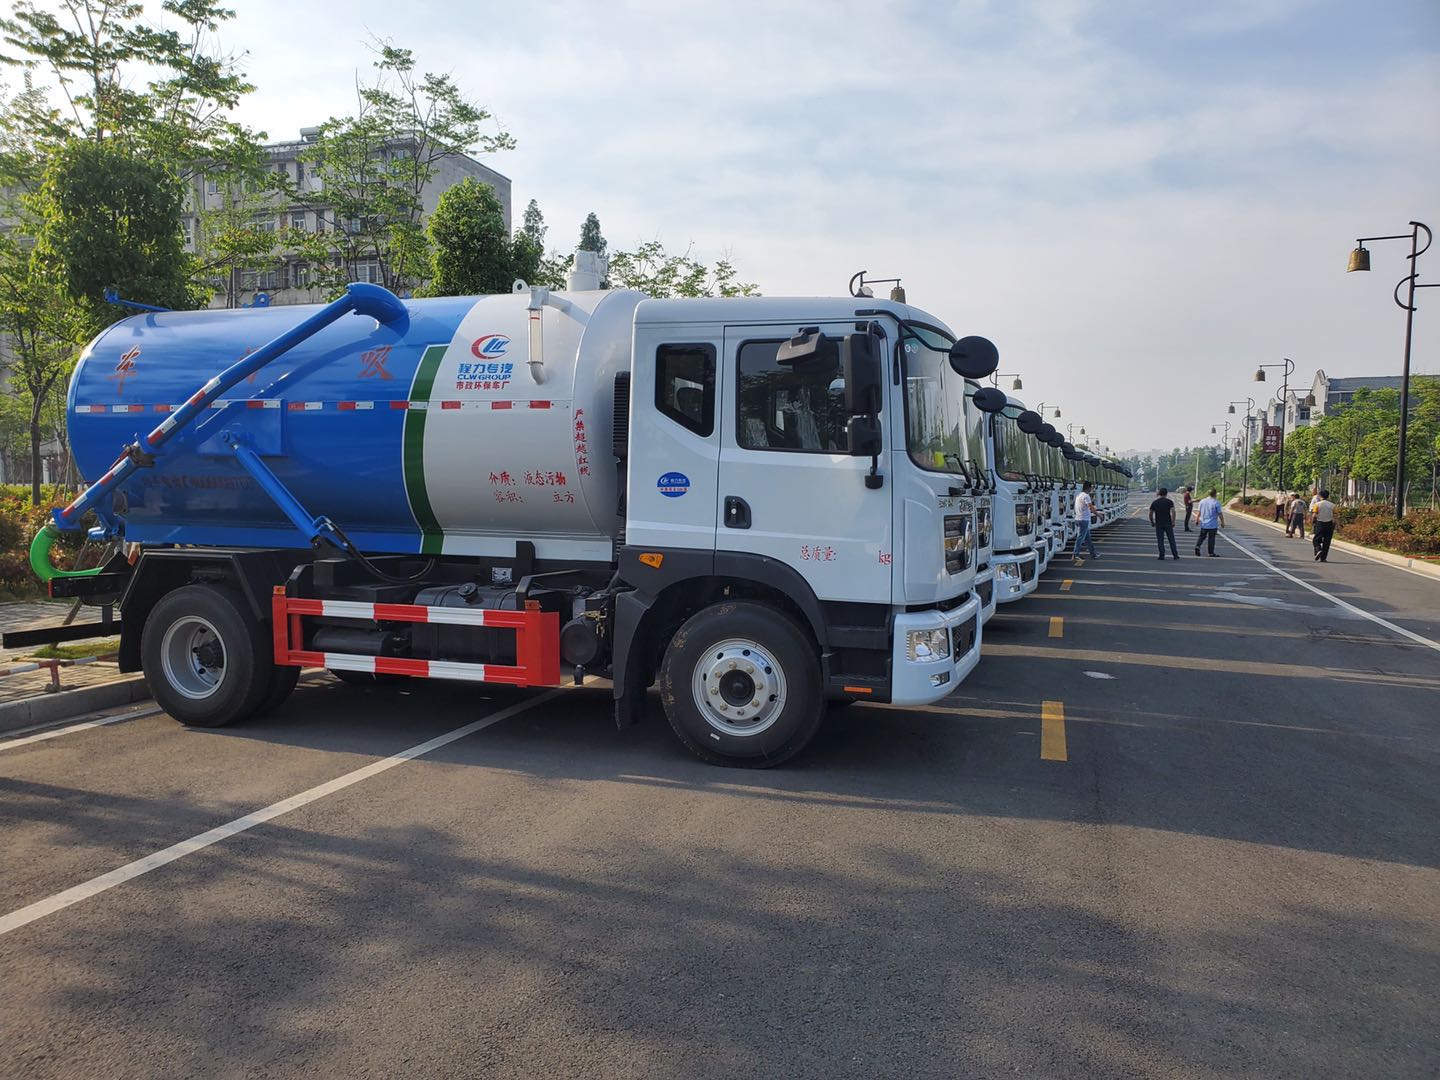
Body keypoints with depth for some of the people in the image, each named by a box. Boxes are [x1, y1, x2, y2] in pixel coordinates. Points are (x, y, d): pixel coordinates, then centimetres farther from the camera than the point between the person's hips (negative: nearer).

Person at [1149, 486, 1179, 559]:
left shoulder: (1154, 503, 3)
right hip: (1168, 524, -1)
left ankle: (1162, 556, 1)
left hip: (1158, 524, 1)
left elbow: (1150, 514, 2)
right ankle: (1175, 555, 10)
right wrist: (1173, 522, -9)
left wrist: (1152, 523, 13)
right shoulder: (1169, 502, -3)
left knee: (1160, 540, 4)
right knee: (1171, 540, 8)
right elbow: (1173, 512, -14)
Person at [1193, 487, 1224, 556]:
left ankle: (1197, 546, -5)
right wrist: (1222, 522, 1)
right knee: (1211, 538, 3)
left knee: (1202, 536, 16)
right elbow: (1220, 514, -9)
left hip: (1203, 524, 4)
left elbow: (1199, 512, 6)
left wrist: (1197, 520, 17)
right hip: (1213, 525, -4)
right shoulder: (1216, 502, -12)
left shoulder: (1202, 501, 1)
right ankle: (1211, 553, 7)